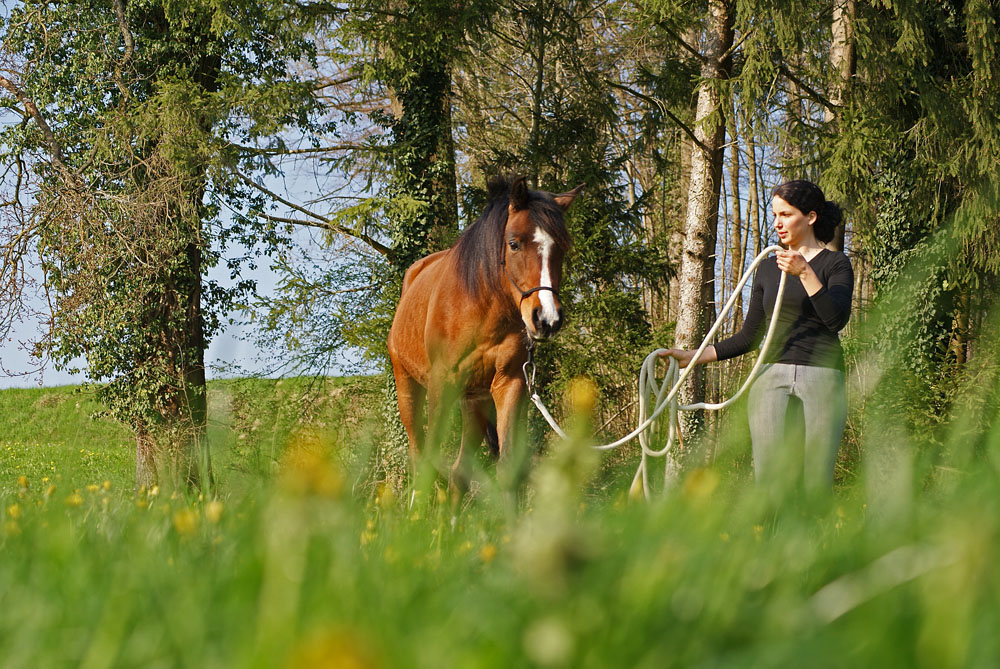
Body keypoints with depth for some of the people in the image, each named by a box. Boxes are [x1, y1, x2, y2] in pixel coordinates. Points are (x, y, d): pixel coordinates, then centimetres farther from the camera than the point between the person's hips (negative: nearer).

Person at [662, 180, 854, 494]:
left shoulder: (835, 264, 5)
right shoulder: (768, 268, 18)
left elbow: (837, 318, -11)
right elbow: (750, 336, 19)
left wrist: (804, 272, -17)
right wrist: (694, 357, 13)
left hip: (821, 377, -3)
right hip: (772, 377, 3)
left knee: (816, 483, -9)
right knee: (768, 478, -10)